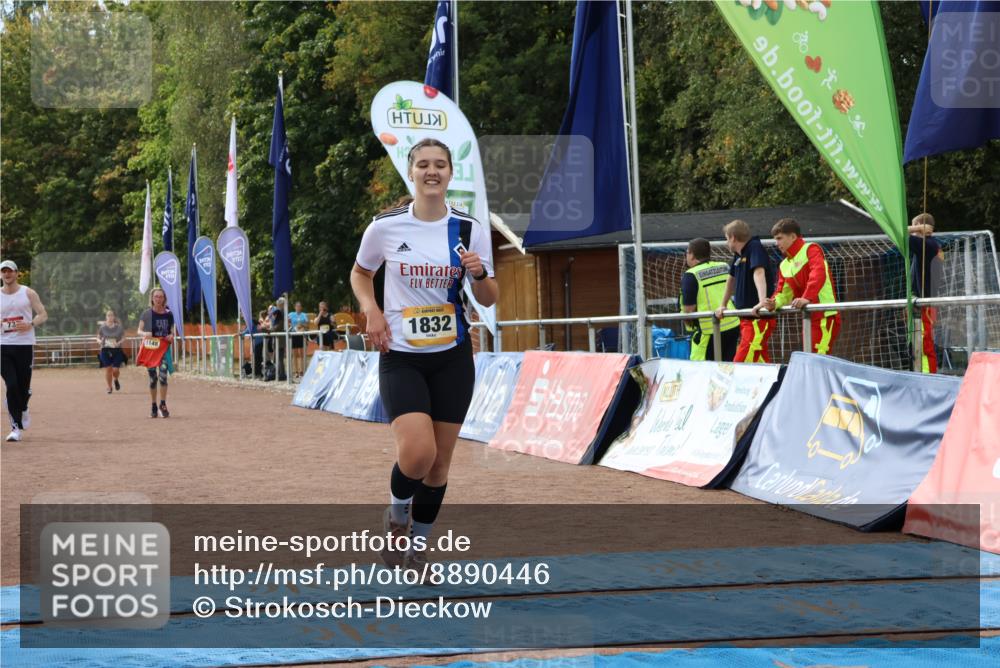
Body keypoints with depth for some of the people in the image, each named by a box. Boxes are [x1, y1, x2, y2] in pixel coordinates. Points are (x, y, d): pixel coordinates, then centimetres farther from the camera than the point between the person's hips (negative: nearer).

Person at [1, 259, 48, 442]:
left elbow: (43, 315, 3)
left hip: (25, 345, -1)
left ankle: (23, 409, 37)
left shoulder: (28, 293, 3)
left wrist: (30, 325, -16)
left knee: (24, 386, 2)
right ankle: (16, 427, -7)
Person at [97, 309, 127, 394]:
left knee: (116, 369, -5)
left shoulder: (119, 327, -1)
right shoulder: (103, 327, 1)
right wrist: (99, 341, -15)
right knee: (108, 369, -1)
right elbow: (98, 337, 8)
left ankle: (116, 380, 31)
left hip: (117, 350, 0)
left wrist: (119, 342, -14)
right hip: (105, 351, 0)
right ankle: (109, 387, 16)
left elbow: (123, 337, 6)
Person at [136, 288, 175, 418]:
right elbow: (139, 331, 1)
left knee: (163, 376, -15)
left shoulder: (168, 314, 4)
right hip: (150, 349, 0)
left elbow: (171, 331, 14)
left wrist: (171, 336, -8)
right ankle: (153, 407, 17)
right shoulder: (147, 314, -1)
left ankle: (163, 405, -3)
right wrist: (144, 334, -21)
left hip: (164, 348, 0)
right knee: (153, 379, 5)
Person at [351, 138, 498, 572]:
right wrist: (371, 310, -6)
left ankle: (417, 545, 26)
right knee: (417, 453, -20)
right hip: (400, 357, -2)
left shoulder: (470, 230, -1)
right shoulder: (385, 227, -5)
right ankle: (397, 515, 12)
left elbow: (488, 300, 6)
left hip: (452, 357, 3)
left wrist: (479, 275, -16)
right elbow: (360, 274, 13)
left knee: (439, 461, 6)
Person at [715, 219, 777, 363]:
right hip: (746, 318, 9)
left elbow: (759, 273, -28)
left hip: (759, 317, -9)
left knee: (741, 363, -17)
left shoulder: (755, 247, -13)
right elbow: (732, 278, 26)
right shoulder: (738, 254, 12)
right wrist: (722, 305, 30)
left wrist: (762, 301, -42)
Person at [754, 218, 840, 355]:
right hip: (809, 317, 9)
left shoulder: (810, 250, -8)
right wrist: (772, 304, -7)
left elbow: (818, 274, -24)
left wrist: (807, 298, -37)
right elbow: (783, 292, 15)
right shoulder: (784, 265, 16)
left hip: (825, 316, -9)